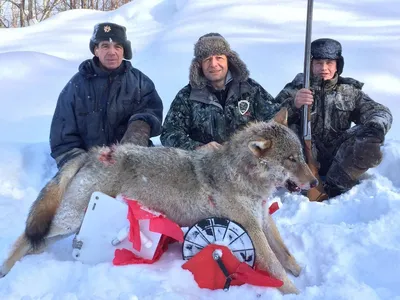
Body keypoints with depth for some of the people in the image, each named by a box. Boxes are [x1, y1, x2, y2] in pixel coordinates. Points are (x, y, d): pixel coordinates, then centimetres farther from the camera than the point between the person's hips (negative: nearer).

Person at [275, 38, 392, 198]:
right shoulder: (295, 89, 3)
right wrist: (293, 104, -31)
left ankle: (332, 189, -21)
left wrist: (376, 127, -19)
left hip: (338, 158, 2)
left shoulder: (349, 91, 12)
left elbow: (380, 112, 5)